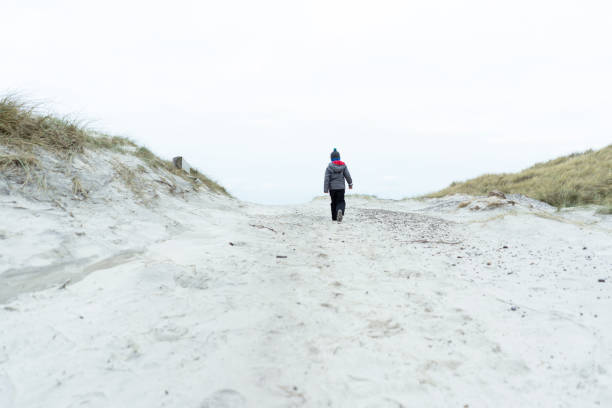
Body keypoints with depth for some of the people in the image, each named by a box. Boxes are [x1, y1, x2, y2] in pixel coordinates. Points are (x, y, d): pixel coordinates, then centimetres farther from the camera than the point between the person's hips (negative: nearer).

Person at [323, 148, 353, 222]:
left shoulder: (329, 167, -7)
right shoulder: (343, 165, -1)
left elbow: (327, 178, -11)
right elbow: (347, 175, 1)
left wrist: (325, 189, -10)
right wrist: (350, 183, 17)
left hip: (332, 187, 0)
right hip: (341, 187, 0)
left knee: (334, 202, 14)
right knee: (341, 202, 6)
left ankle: (334, 217, 19)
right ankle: (340, 211, -27)